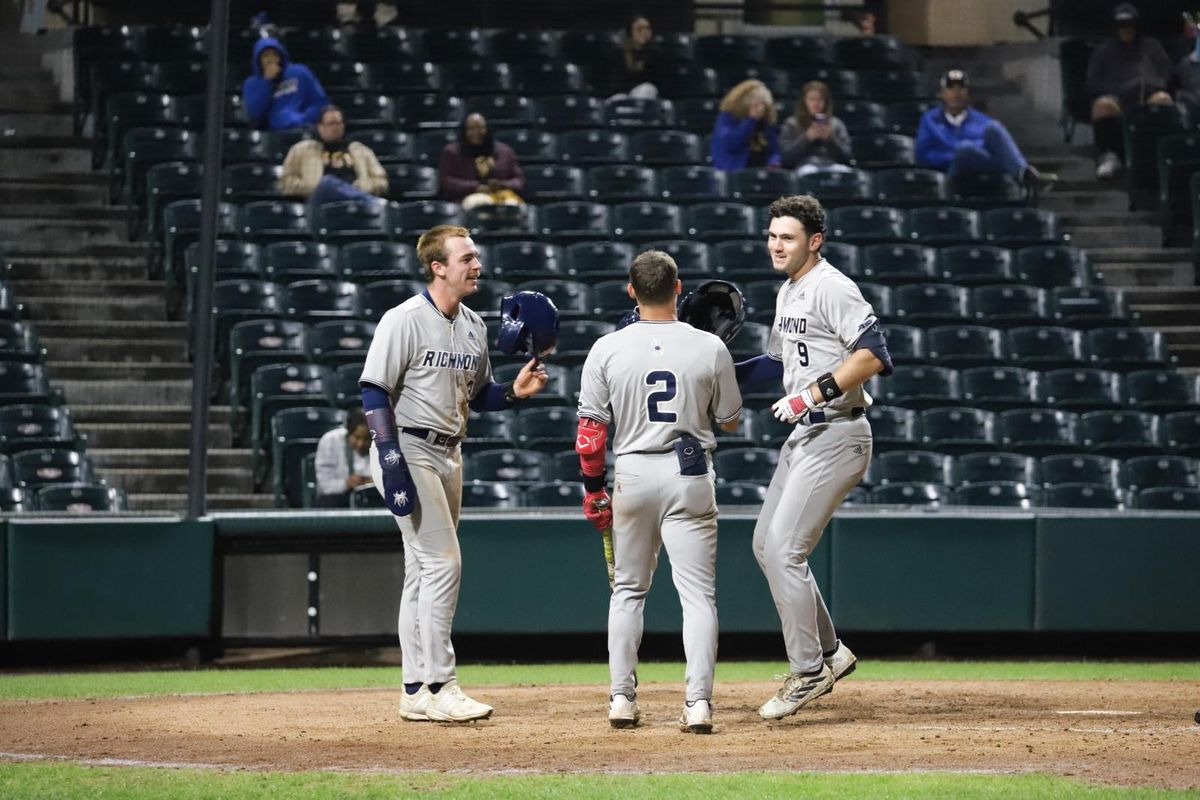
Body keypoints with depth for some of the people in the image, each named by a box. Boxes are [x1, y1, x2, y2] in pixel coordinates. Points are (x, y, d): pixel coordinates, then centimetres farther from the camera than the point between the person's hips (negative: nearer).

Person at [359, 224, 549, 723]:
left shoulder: (472, 326, 12)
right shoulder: (405, 320, -13)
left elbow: (476, 396, 20)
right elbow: (375, 393, -15)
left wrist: (514, 391, -1)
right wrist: (393, 465, -22)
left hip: (448, 455, 9)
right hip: (408, 451, -9)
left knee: (426, 570, 10)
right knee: (442, 562, -13)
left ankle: (417, 692, 14)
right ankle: (437, 686, -11)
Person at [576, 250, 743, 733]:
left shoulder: (607, 350, -4)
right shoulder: (710, 349, -5)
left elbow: (590, 430, -3)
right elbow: (729, 421, 6)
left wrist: (593, 490, 6)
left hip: (633, 474, 1)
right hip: (690, 475, -1)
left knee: (628, 589, 16)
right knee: (698, 593, 1)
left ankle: (622, 698, 13)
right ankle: (698, 703, -10)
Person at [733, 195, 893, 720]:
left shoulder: (831, 288, -15)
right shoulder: (788, 292, 15)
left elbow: (873, 356, -26)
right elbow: (777, 364, 26)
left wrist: (813, 395, -29)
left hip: (836, 435, -10)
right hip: (804, 436, 11)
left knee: (784, 551, -12)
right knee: (766, 545, 15)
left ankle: (809, 672, -3)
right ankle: (828, 652, 23)